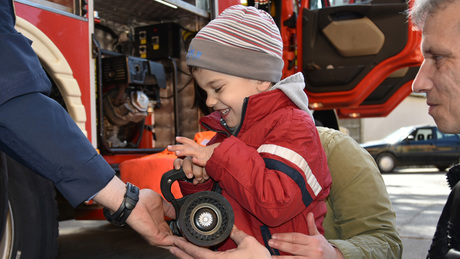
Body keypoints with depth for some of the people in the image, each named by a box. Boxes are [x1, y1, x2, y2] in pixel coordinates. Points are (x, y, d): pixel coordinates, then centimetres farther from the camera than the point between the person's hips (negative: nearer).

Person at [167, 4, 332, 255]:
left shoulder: (293, 124, -8)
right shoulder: (228, 133, 14)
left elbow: (278, 203, -23)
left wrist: (221, 157, -18)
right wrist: (195, 174, 1)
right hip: (227, 249, 7)